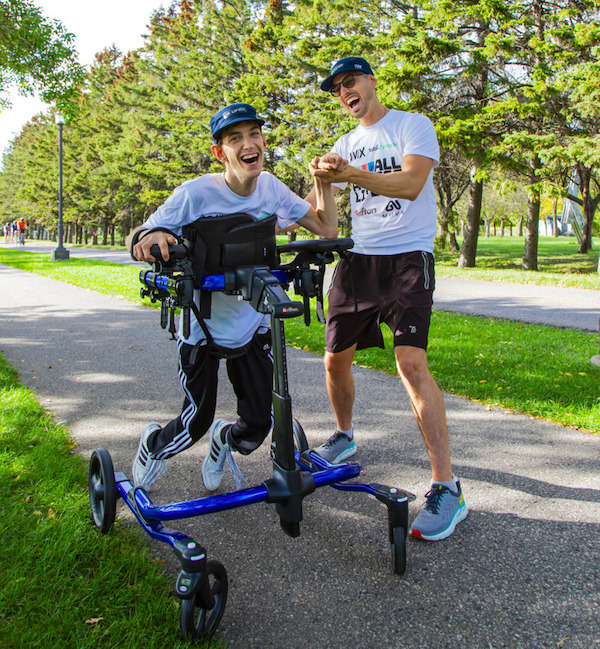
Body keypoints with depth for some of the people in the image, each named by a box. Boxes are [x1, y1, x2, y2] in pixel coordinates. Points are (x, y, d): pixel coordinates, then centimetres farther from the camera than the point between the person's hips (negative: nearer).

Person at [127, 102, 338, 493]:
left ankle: (224, 440, 42)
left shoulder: (271, 188, -7)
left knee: (259, 424, 5)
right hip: (204, 325, -3)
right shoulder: (196, 194, -21)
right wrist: (150, 239, -41)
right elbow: (136, 243, -18)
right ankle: (152, 444, 40)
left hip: (253, 324, 4)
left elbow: (327, 229, -3)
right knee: (196, 422, 4)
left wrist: (324, 182, -16)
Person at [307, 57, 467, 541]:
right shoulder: (345, 145, 18)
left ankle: (447, 487, -15)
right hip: (358, 260, 6)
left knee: (411, 362, -21)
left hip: (407, 258, -6)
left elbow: (411, 184, -16)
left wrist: (352, 174, -28)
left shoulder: (413, 124, 2)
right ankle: (344, 436, 35)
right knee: (336, 358, 8)